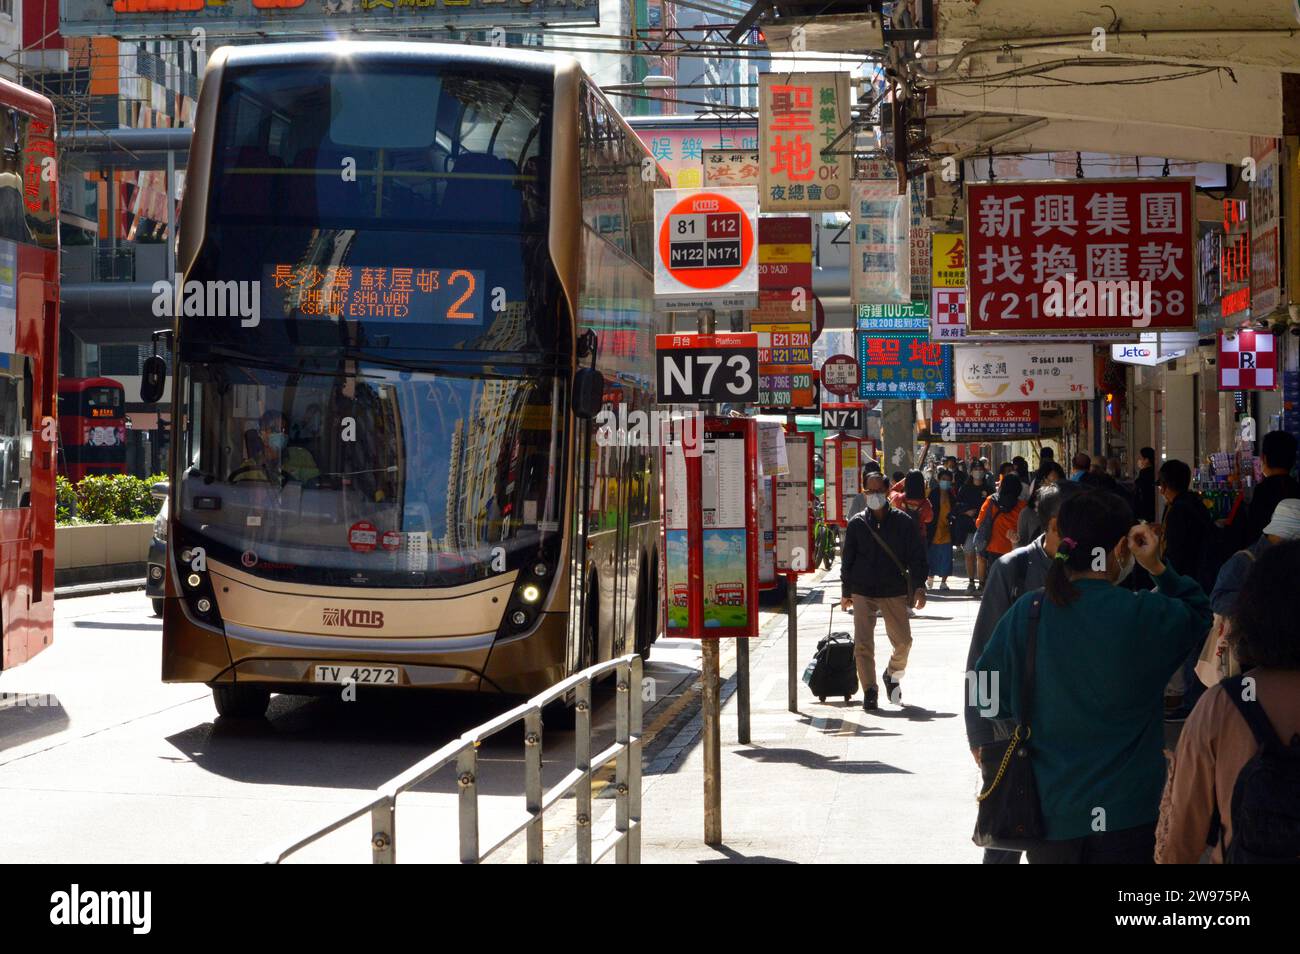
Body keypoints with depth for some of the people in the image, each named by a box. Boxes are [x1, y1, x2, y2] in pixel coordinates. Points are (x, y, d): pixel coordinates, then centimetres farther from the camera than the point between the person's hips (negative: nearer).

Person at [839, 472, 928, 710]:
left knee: (903, 641, 2)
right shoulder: (857, 524, 3)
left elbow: (917, 556, 4)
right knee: (863, 645, -7)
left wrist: (919, 587, -5)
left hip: (894, 592, 0)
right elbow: (847, 559, 11)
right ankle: (869, 691, 2)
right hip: (863, 592, 0)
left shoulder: (902, 522, 2)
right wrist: (846, 591, 11)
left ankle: (892, 675, 30)